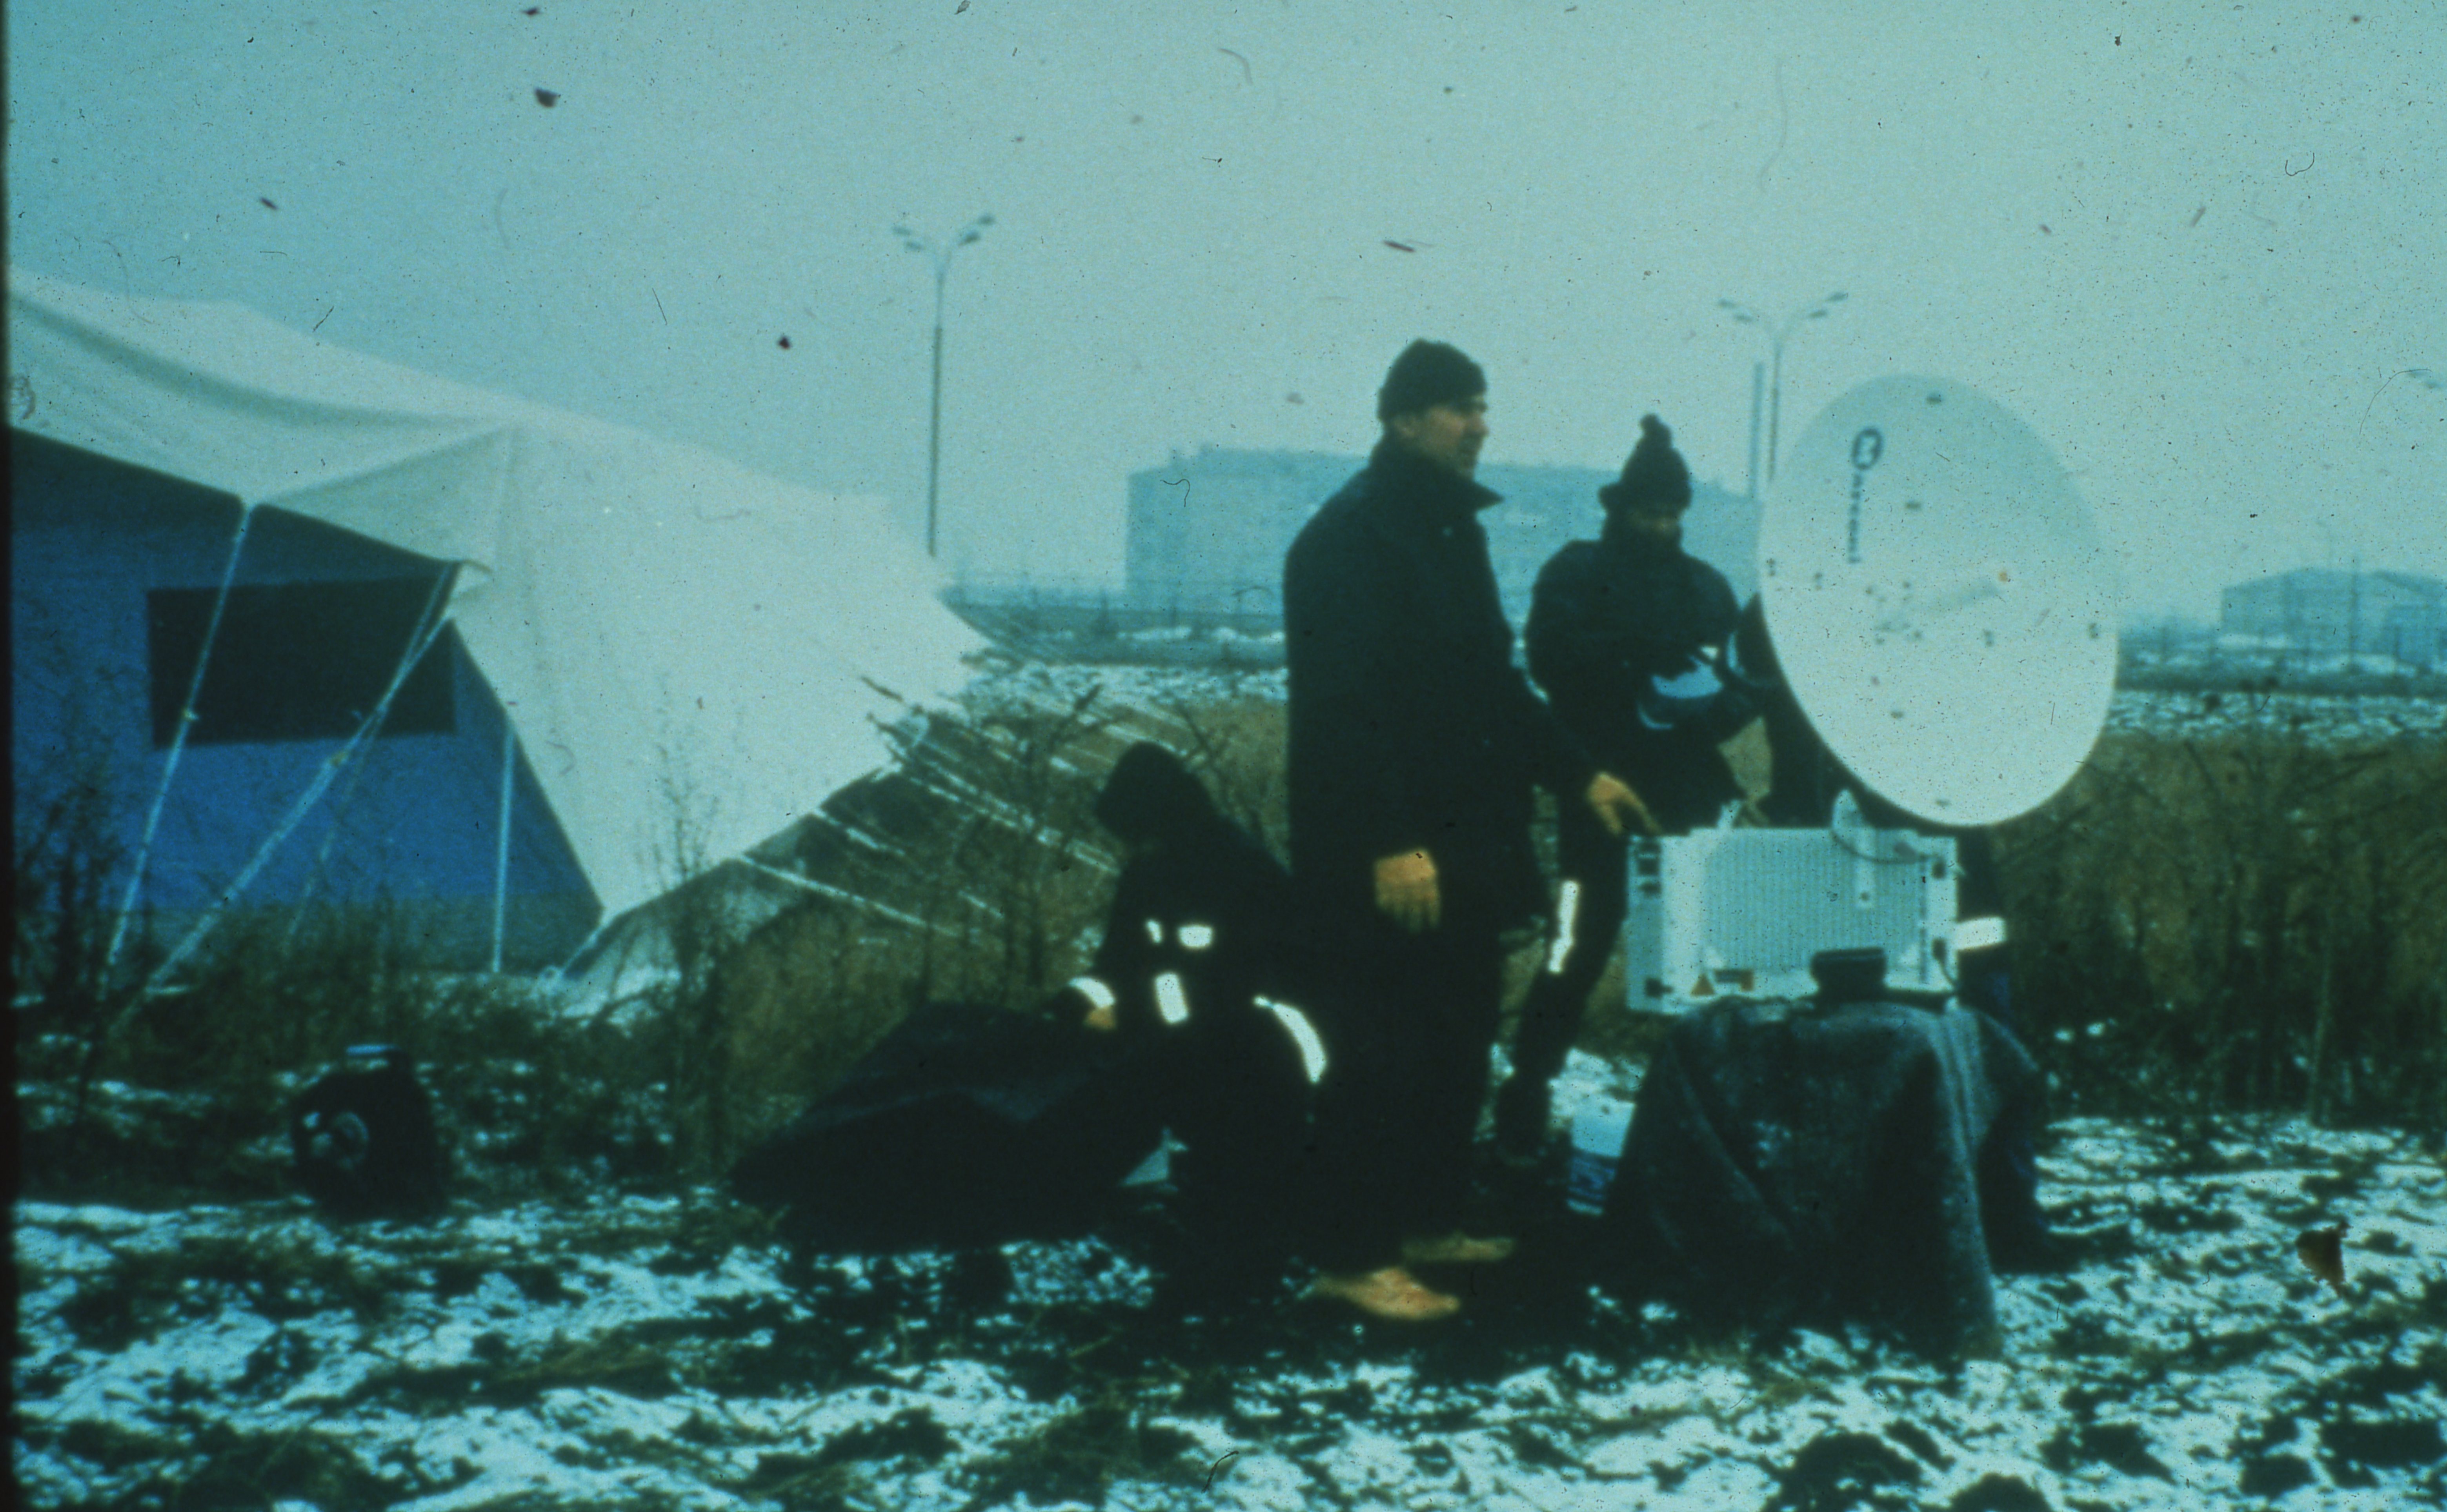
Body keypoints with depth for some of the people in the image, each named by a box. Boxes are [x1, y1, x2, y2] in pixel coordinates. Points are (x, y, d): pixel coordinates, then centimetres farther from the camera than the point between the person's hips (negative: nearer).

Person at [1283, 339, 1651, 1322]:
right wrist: (1391, 844, -25)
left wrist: (1577, 775, 16)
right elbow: (1341, 705, -21)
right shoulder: (1350, 538, -14)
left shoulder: (1452, 528, 16)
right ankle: (1352, 1257, 2)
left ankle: (1427, 1223, 25)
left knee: (1459, 1042, 14)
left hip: (1467, 840, 9)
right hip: (1388, 859, -9)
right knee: (1387, 1052, -5)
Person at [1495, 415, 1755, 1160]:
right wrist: (1635, 650, -25)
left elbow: (1752, 678, 16)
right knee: (1584, 943, -9)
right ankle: (1525, 1097, -1)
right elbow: (1551, 656, -12)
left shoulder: (1706, 584, 18)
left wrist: (1718, 708, -6)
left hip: (1688, 794, 4)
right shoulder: (1577, 572, 4)